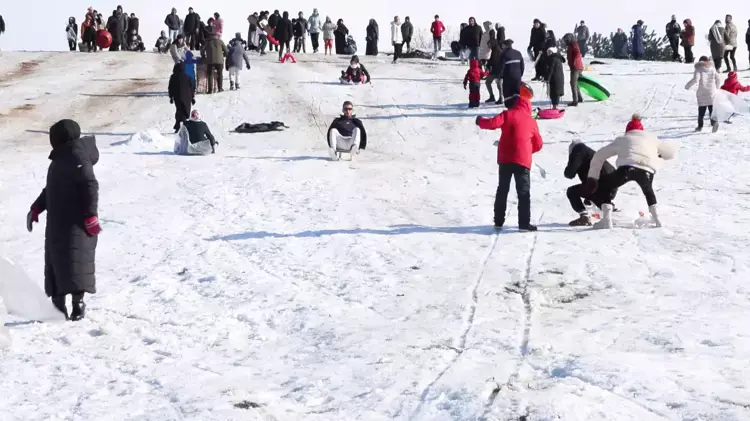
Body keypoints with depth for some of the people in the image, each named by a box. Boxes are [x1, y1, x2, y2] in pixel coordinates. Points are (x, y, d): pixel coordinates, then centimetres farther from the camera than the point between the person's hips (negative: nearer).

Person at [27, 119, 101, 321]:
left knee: (75, 261, -12)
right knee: (56, 263, 8)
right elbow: (51, 188, 28)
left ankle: (78, 302, -8)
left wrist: (91, 216, -22)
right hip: (58, 222, 10)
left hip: (76, 223, -10)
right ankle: (58, 305, 12)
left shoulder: (77, 156, -13)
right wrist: (36, 208, 27)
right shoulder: (61, 158, 18)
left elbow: (90, 186, -19)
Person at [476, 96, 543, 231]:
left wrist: (480, 121, 6)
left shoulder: (508, 114, 4)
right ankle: (524, 223, -8)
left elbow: (493, 123, -12)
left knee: (502, 191, 13)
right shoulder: (531, 121, 9)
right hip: (523, 160, -1)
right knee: (524, 192, 0)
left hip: (505, 159, 1)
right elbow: (538, 144, 12)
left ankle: (499, 221, 14)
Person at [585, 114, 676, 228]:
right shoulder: (652, 138, 33)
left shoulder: (621, 140, 31)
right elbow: (671, 153, 41)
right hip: (647, 170, 2)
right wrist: (658, 154, 61)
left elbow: (599, 156, 29)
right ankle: (656, 219, 26)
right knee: (648, 191, 35)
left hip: (627, 166, -2)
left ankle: (606, 220, 7)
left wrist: (592, 178, 30)